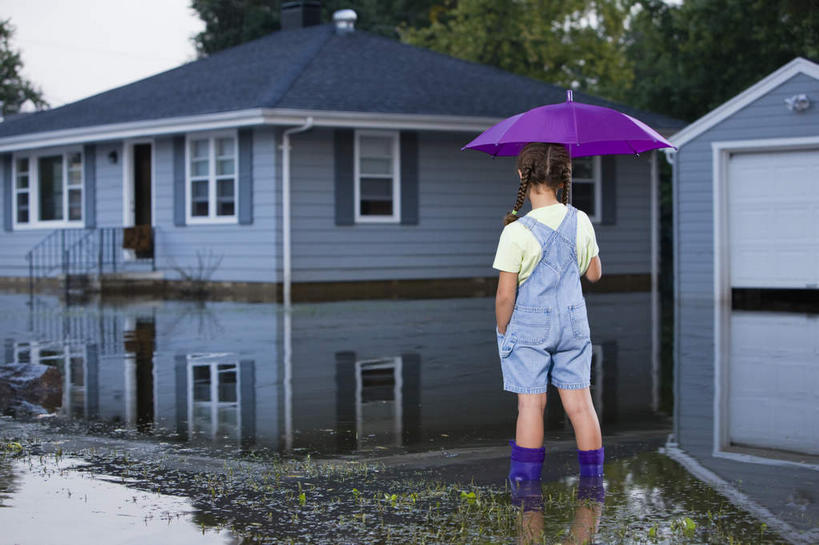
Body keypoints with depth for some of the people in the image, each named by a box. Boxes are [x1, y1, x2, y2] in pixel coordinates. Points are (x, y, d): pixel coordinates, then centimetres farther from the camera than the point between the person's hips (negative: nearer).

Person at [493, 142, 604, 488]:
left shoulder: (516, 232, -17)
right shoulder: (581, 222, -3)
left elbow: (505, 295, -15)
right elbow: (594, 274, 9)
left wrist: (502, 332, -1)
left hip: (528, 326, -4)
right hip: (573, 322, 4)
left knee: (531, 404, 2)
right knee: (579, 402, 8)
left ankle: (526, 481, 8)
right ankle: (593, 477, 14)